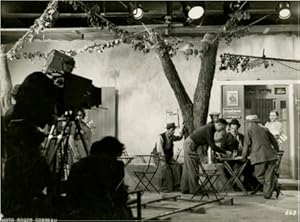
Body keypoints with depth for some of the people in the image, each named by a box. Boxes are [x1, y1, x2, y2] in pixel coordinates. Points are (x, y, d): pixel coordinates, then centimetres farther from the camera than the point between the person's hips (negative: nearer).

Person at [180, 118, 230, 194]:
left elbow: (211, 143, 19)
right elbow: (212, 146, -23)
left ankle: (184, 188, 16)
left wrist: (217, 152, 11)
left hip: (188, 144, 10)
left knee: (188, 169, 12)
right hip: (190, 145, -10)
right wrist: (225, 152, -17)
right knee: (193, 168, -5)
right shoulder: (209, 129, -22)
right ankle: (194, 189, 0)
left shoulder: (210, 127, 7)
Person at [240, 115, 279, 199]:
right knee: (269, 176, 7)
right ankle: (267, 193, 3)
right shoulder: (265, 129, 18)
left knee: (259, 175, 7)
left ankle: (273, 185, -7)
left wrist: (243, 157, 12)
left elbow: (247, 145, 2)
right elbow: (274, 142, 25)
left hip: (259, 156, -5)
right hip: (271, 155, 5)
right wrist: (276, 151, 41)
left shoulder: (249, 130, 5)